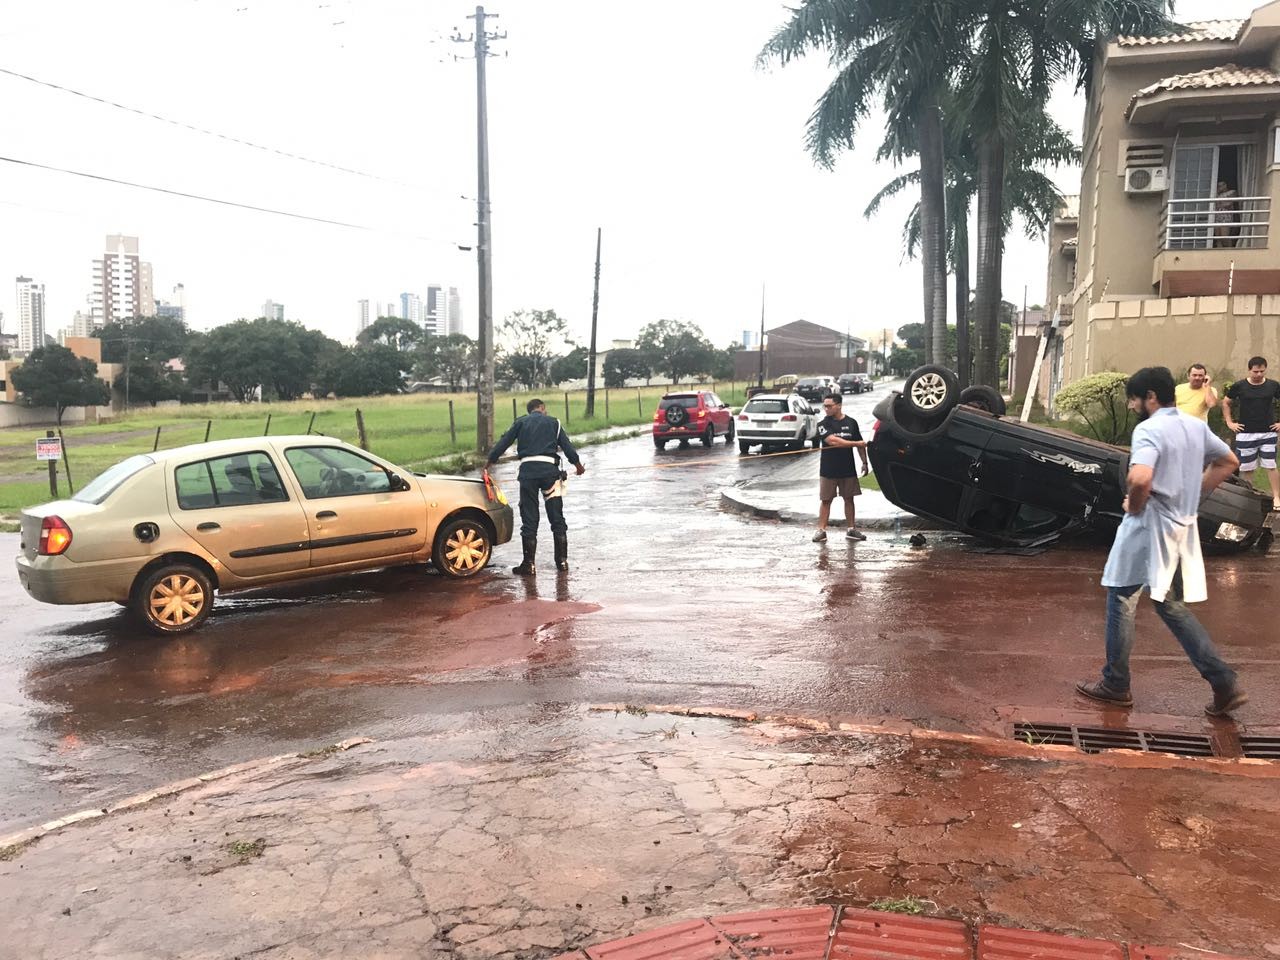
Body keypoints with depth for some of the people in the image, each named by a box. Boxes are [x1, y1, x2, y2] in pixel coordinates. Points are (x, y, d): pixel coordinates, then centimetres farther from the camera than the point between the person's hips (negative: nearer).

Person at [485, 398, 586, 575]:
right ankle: (562, 561, 13)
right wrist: (578, 466, 25)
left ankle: (528, 565, 2)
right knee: (557, 517, 10)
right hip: (549, 469, 0)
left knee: (529, 520, 3)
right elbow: (567, 447, 10)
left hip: (527, 470, 0)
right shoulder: (553, 422, 14)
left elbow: (503, 442, 9)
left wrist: (490, 462, 20)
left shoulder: (521, 422, 15)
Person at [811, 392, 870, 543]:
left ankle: (851, 529, 17)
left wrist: (864, 462, 5)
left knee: (849, 498, 8)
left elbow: (861, 444, 11)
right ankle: (821, 530, 3)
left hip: (848, 469, 2)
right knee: (826, 500, 1)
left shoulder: (851, 423, 4)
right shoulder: (823, 424, -4)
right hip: (828, 470, -2)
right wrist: (856, 443, -19)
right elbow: (832, 441, -20)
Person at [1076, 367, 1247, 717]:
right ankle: (1225, 683, 11)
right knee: (1172, 606, 17)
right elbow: (1228, 462, 23)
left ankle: (1115, 685, 14)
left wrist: (1133, 506, -13)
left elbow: (1140, 479, -33)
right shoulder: (1195, 426, 9)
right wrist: (1193, 494, 17)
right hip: (1182, 528, 8)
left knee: (1122, 601, 6)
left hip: (1149, 528, -8)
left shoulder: (1149, 430, -17)